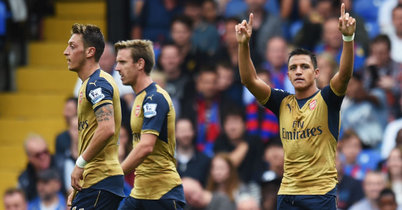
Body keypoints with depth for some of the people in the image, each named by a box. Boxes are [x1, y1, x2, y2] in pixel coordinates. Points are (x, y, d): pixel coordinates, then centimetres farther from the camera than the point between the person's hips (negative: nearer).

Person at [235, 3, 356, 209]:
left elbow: (345, 74, -17)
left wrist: (348, 38, -31)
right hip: (287, 191, 4)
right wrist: (243, 44, -10)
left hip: (320, 193, -4)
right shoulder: (283, 103, 10)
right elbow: (249, 80, 2)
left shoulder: (326, 100, 0)